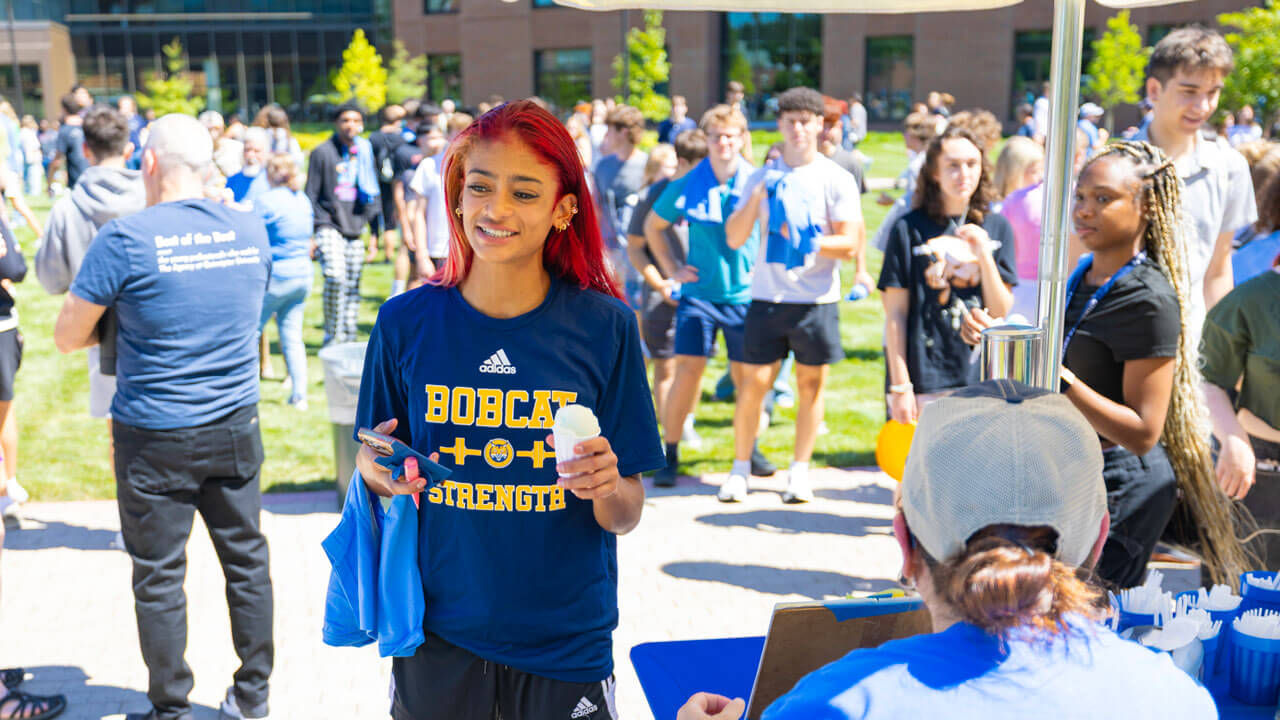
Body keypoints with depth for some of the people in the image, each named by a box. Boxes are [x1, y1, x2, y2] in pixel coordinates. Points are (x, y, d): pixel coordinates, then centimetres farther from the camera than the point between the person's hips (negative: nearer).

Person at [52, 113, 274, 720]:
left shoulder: (125, 239, -14)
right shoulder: (251, 231, 1)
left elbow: (66, 338, -5)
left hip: (155, 438, -4)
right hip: (236, 427, 5)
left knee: (159, 577, 9)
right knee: (246, 559, 15)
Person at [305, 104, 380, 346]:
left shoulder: (365, 152, 12)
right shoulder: (322, 152, -2)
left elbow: (372, 192, 18)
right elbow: (311, 196, -1)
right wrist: (310, 232, -7)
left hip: (355, 228, 5)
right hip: (330, 224, -5)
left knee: (353, 286, 5)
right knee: (335, 276, -21)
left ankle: (348, 338, 16)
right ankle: (331, 336, -9)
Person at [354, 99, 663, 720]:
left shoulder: (604, 326, -9)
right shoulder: (405, 321, -6)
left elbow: (624, 518, -4)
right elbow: (376, 475, 6)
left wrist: (608, 488, -25)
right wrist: (373, 472, -15)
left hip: (568, 640, 0)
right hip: (438, 633, 1)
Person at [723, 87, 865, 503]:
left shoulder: (837, 179, 1)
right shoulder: (761, 178, 8)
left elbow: (850, 243, -4)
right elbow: (734, 239, 2)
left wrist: (809, 242, -21)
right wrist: (755, 198, -13)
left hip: (817, 299, -1)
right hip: (767, 296, 1)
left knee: (811, 385, 5)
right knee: (753, 382, -1)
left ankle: (800, 472, 18)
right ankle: (740, 469, 14)